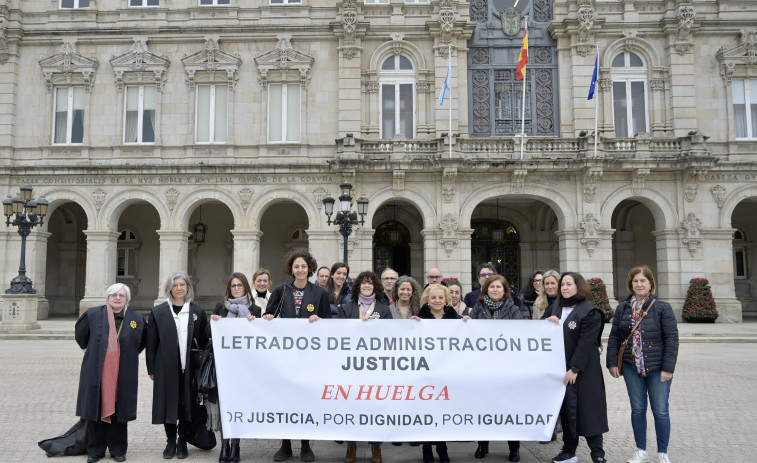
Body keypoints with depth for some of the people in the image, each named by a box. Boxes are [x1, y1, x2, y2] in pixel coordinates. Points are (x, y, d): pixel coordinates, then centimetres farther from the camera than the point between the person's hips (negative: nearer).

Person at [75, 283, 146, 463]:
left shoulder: (137, 318, 1)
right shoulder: (92, 315, -1)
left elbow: (142, 343, 15)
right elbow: (80, 336, 12)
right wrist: (93, 351, 16)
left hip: (123, 374, 0)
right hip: (96, 372, 0)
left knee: (118, 411, 7)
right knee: (96, 409, 6)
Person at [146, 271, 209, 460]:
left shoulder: (198, 312, 6)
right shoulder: (158, 312, 4)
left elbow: (203, 341, 6)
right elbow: (151, 342, 4)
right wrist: (151, 368, 0)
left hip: (190, 367, 1)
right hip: (166, 367, 0)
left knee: (187, 404, 6)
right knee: (168, 403, 5)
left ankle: (182, 443, 21)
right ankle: (170, 442, 20)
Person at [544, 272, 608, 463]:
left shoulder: (589, 312, -9)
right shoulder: (555, 307, 11)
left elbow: (585, 343, -15)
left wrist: (574, 369, -19)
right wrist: (548, 323, -7)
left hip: (583, 370, -6)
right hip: (559, 368, 6)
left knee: (587, 409, -3)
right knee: (565, 409, 9)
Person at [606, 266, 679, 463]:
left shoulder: (662, 307, -7)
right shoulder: (622, 308, 3)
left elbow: (672, 338, -9)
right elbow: (614, 337, 6)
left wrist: (668, 368, -12)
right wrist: (612, 363, 0)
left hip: (658, 368, -3)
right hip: (632, 367, 3)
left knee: (660, 411, 4)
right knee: (637, 409, 11)